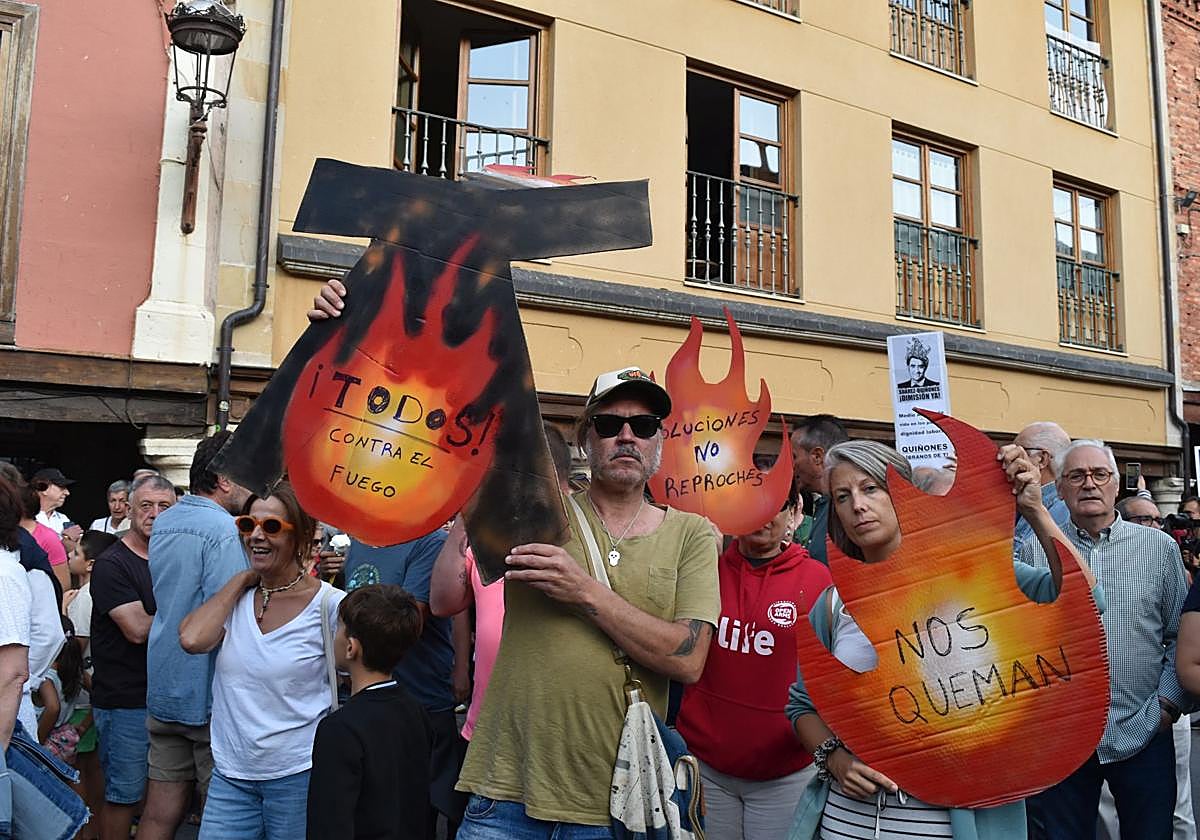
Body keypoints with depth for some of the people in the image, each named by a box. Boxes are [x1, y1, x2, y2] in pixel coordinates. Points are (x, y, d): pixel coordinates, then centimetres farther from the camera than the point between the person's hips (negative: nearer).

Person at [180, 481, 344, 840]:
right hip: (230, 775, 4)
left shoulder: (329, 604, -11)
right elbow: (192, 639, -15)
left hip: (298, 776, -4)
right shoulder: (237, 595, 3)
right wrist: (243, 576, -7)